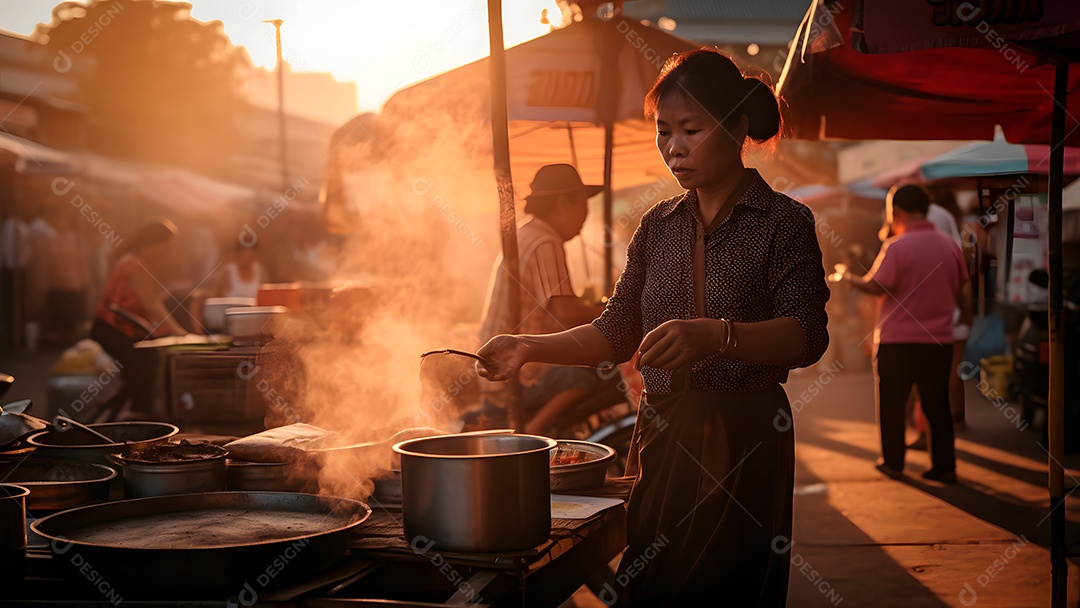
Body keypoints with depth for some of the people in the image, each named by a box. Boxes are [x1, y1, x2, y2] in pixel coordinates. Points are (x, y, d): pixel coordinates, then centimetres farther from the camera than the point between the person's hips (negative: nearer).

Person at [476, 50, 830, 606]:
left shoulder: (783, 221, -4)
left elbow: (808, 335, -15)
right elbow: (617, 332, 14)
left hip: (746, 435, -4)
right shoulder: (658, 226, 12)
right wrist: (529, 348, 2)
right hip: (662, 433, 5)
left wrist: (714, 335, -31)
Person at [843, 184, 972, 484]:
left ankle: (893, 463, 15)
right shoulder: (950, 246, 5)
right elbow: (963, 291, 12)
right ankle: (945, 467, 10)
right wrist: (966, 321, 26)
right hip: (939, 341, 4)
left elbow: (875, 286, -17)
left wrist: (848, 277, 0)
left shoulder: (895, 246, -12)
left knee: (891, 403, 10)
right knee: (937, 405, 10)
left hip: (897, 340, -4)